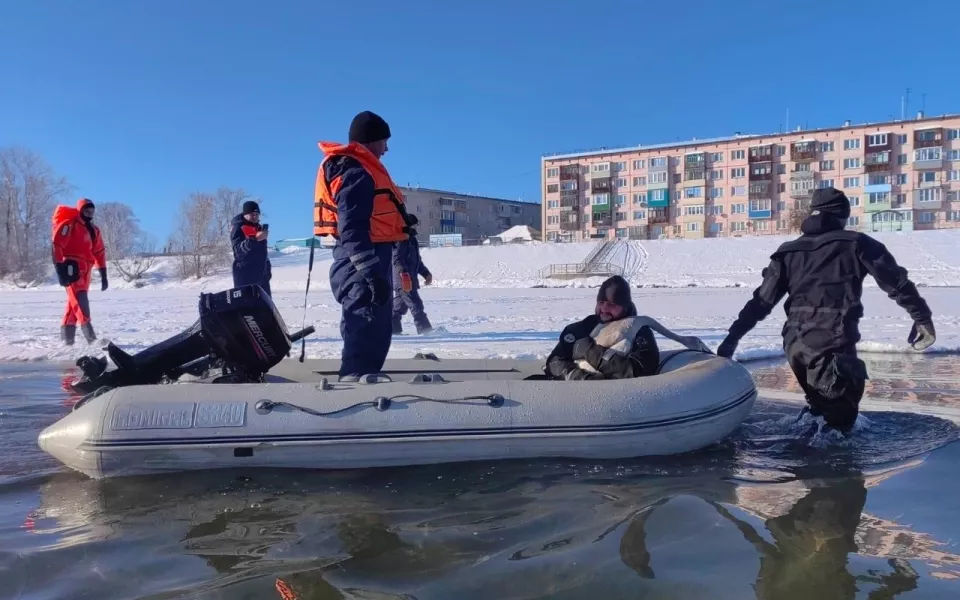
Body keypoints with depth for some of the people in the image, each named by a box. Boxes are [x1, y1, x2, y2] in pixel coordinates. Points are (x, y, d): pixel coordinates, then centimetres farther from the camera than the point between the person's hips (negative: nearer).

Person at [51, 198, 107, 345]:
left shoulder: (94, 230, 18)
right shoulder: (69, 224, -6)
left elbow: (100, 252, 20)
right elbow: (57, 245, -13)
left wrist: (103, 275, 15)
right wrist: (60, 269, -20)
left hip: (85, 270, 8)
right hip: (72, 266, -8)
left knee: (74, 300, 11)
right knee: (79, 298, -17)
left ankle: (67, 335, 17)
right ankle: (88, 330, -26)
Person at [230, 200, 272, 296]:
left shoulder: (259, 227, 16)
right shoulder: (238, 228, -7)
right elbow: (238, 249, -23)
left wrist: (267, 269, 21)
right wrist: (255, 239, -36)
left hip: (261, 273, 8)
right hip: (245, 274, -8)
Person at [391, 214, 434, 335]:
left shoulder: (412, 240, 21)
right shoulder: (401, 240, -10)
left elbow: (417, 261, 29)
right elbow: (397, 259, -20)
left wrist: (426, 273, 24)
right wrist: (403, 273, -32)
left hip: (410, 279, 10)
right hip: (403, 280, -10)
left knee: (400, 305, 12)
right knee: (416, 304, -12)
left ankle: (393, 328, 18)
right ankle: (425, 329, -13)